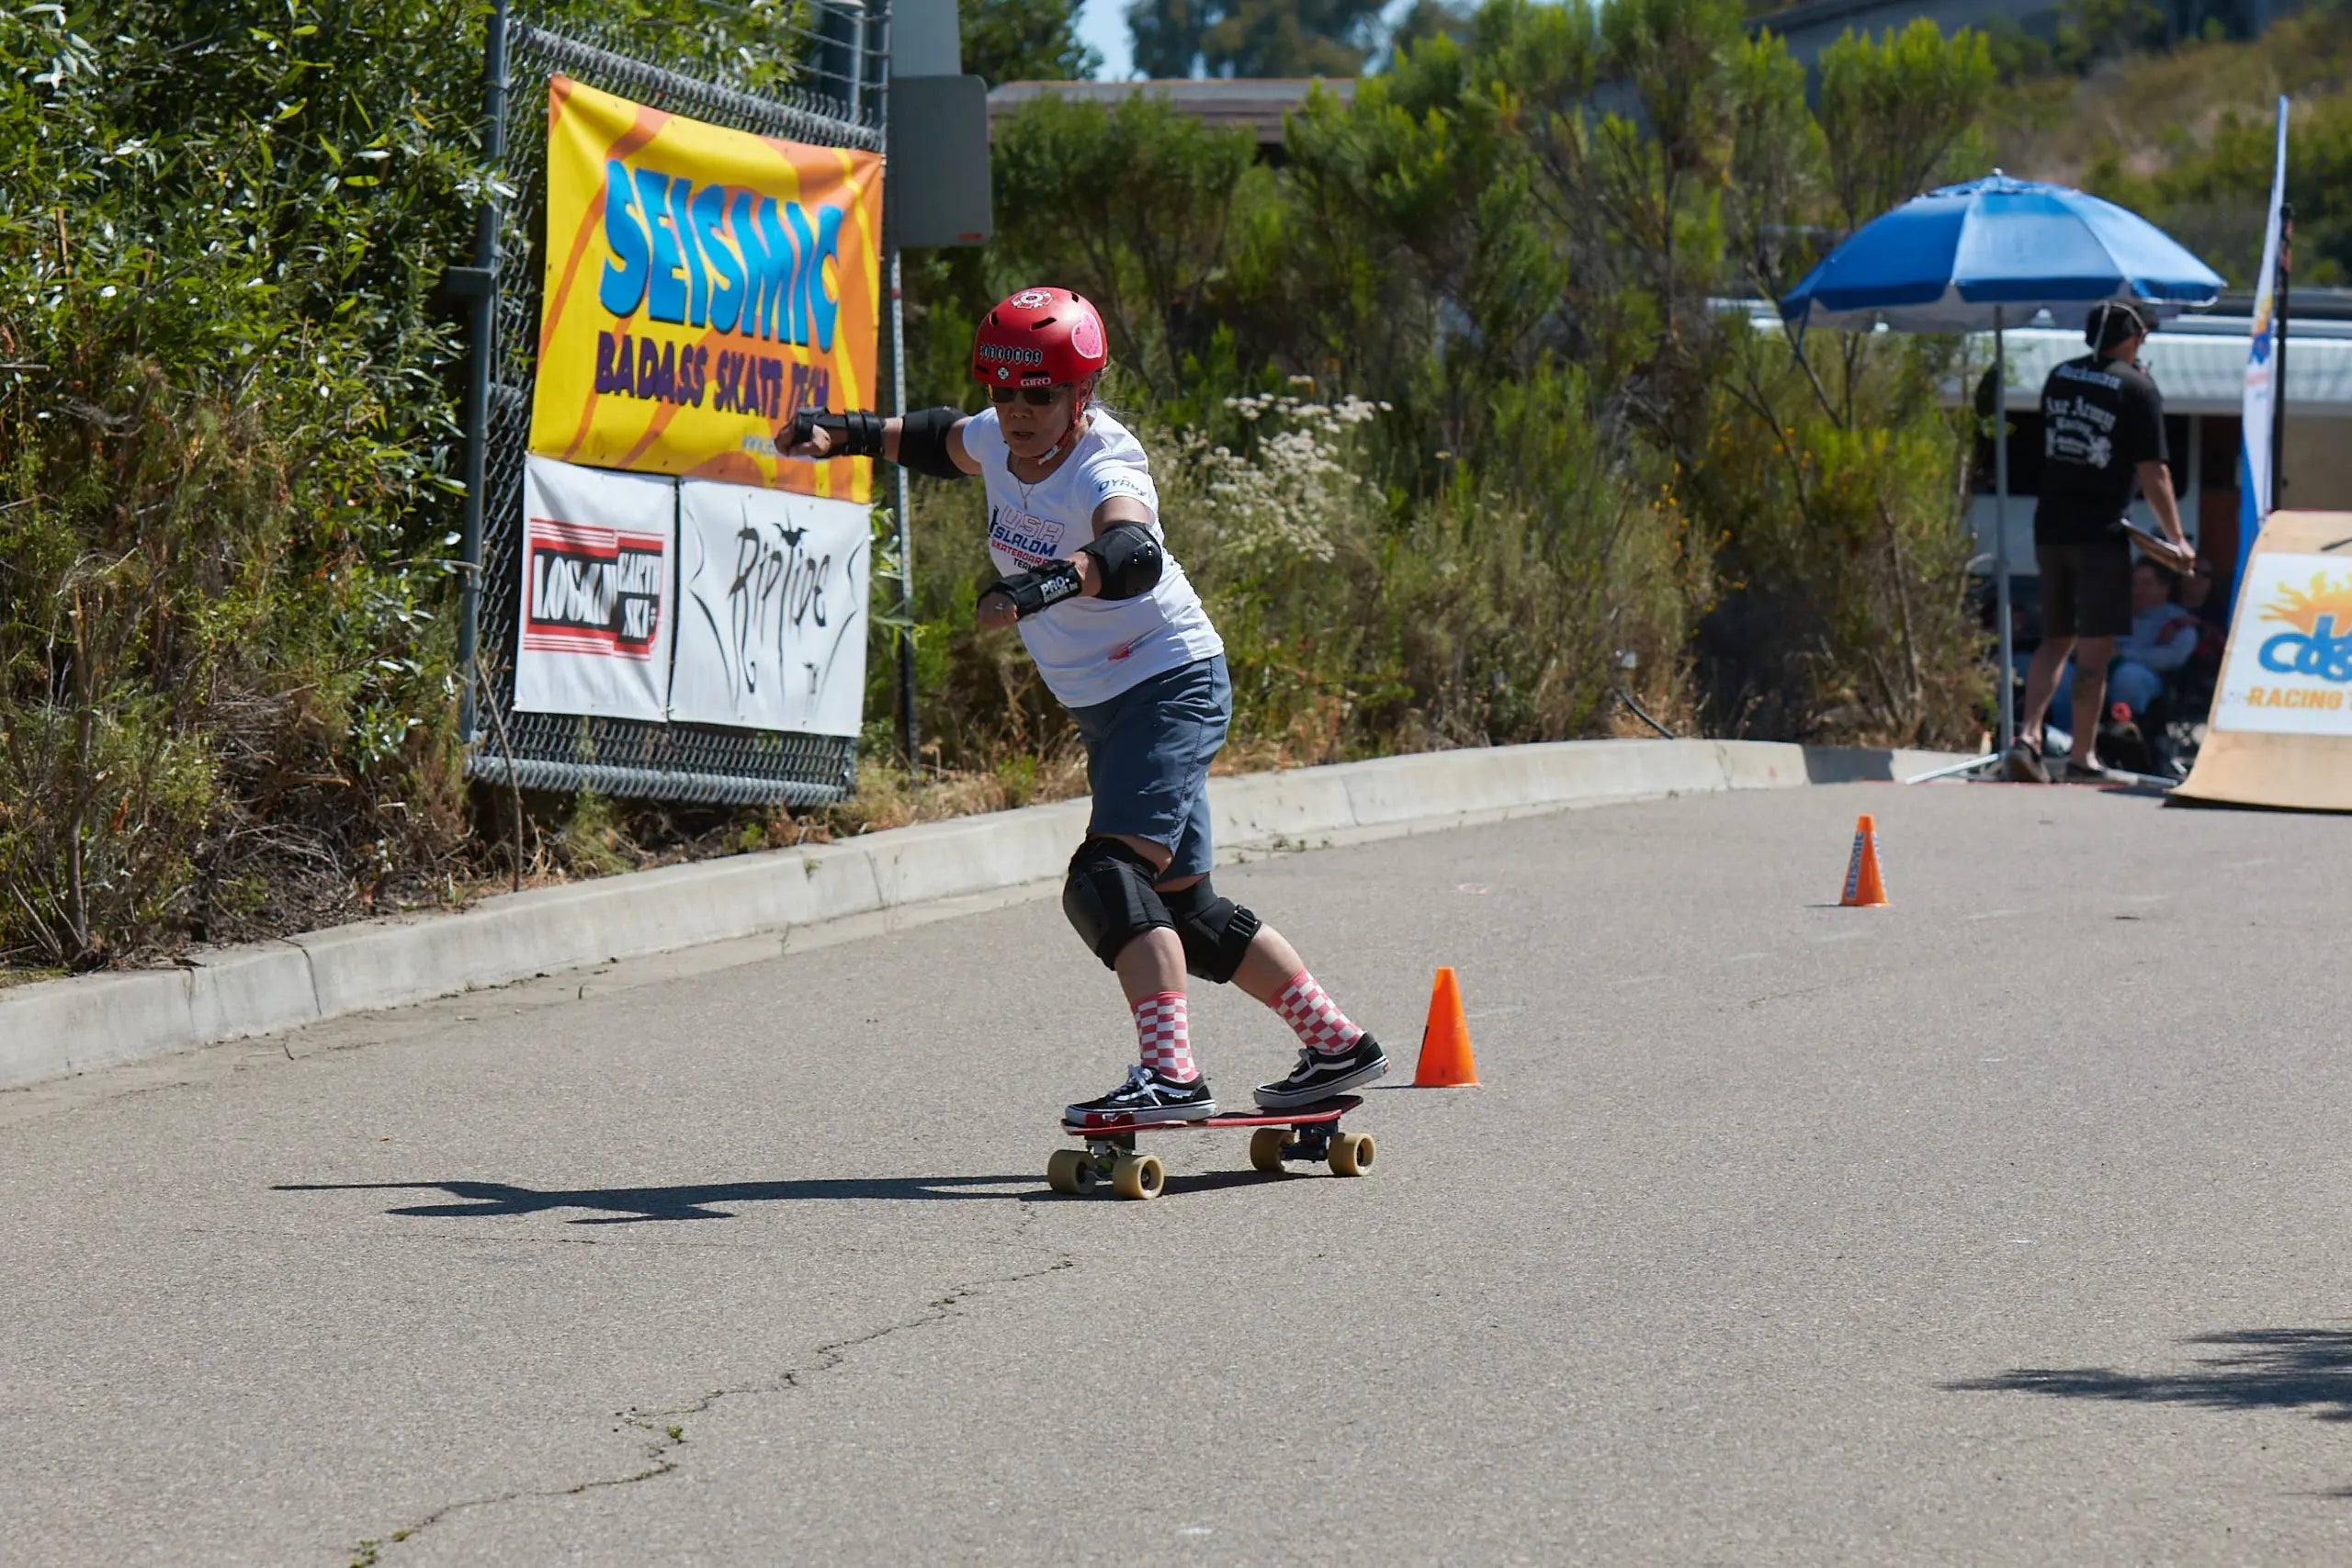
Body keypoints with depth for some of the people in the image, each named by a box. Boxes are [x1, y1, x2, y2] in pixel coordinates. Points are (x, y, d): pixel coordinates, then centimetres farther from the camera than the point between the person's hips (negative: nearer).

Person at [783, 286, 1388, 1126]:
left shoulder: (1106, 471, -25)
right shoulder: (1000, 441, -2)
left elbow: (1133, 552, -48)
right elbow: (941, 441, 23)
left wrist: (1061, 577, -67)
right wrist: (843, 434, 11)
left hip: (1173, 684, -9)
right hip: (1104, 707, 9)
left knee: (1107, 880, -26)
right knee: (1182, 906, 13)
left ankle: (1170, 1074, -33)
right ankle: (1338, 1046, 24)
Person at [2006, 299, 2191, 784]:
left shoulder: (2059, 378, 9)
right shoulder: (2137, 389, -8)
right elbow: (2152, 473, -10)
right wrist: (2176, 538, -3)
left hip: (2050, 527, 5)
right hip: (2100, 531, -5)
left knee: (2056, 640, 15)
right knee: (2094, 648, 1)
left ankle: (2028, 735, -1)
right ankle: (2082, 755, 3)